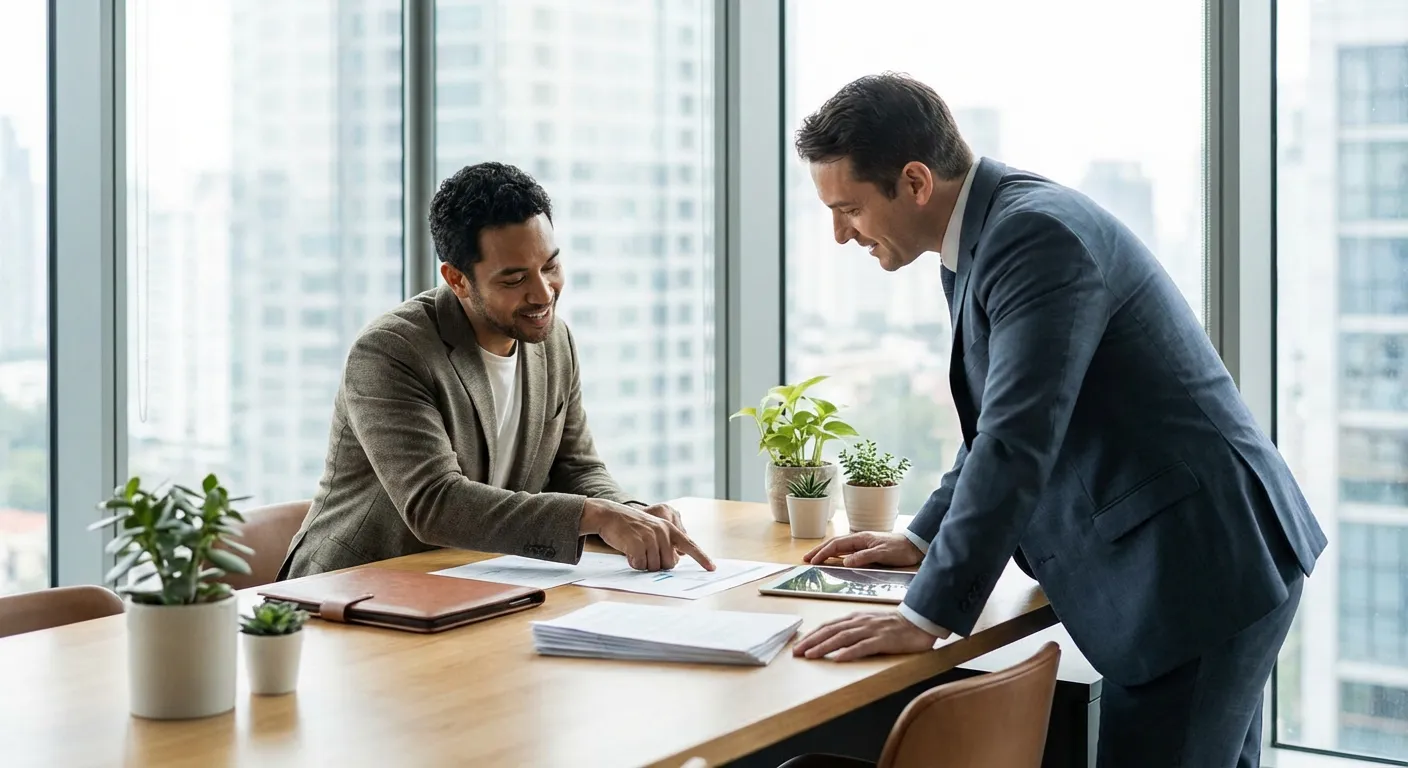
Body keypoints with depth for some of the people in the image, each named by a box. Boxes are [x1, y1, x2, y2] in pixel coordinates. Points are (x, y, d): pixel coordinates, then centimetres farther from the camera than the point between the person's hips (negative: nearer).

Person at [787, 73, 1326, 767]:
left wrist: (925, 618, -27)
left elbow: (1018, 443, -28)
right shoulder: (981, 236, 10)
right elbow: (998, 426, 22)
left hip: (1201, 563, -10)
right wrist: (923, 540, 16)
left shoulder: (1037, 234, -21)